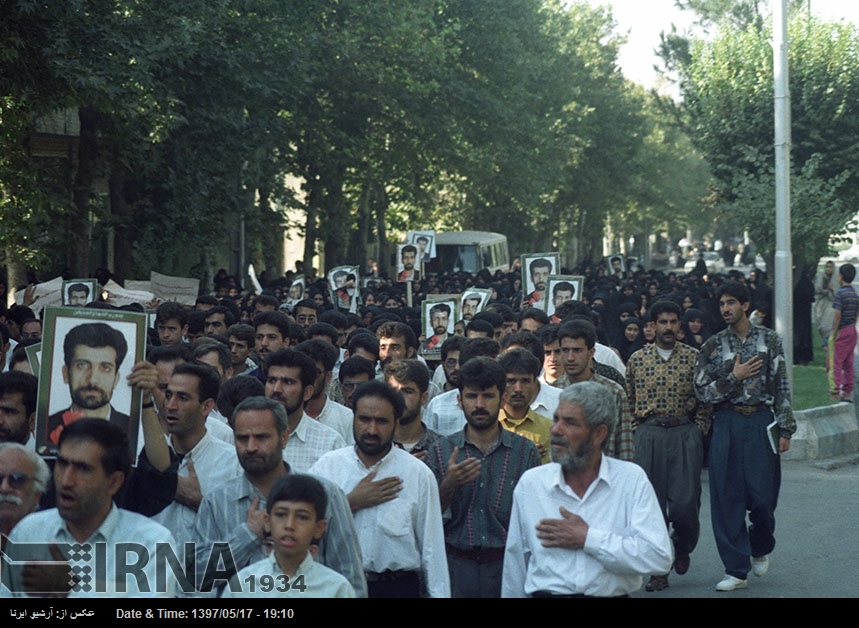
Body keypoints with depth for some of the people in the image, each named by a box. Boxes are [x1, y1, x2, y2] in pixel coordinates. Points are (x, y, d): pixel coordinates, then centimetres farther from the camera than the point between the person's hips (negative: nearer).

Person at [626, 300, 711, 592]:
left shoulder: (693, 357, 4)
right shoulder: (637, 359, 7)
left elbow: (704, 399, 7)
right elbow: (628, 401, 12)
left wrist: (698, 431, -1)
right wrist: (633, 431, 5)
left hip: (685, 434, -1)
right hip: (649, 436, 1)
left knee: (684, 503, -6)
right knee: (652, 504, 1)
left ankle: (682, 547, 24)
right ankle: (659, 570, 9)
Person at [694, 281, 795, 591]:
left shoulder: (769, 339, 5)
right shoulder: (713, 345, 7)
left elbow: (782, 387, 3)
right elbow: (702, 391, 3)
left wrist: (785, 430, -1)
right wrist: (734, 377, -8)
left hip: (761, 423, -1)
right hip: (726, 426, 1)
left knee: (762, 496, -3)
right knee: (727, 498, -1)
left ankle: (760, 548, 27)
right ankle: (736, 569, 6)